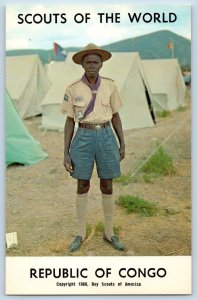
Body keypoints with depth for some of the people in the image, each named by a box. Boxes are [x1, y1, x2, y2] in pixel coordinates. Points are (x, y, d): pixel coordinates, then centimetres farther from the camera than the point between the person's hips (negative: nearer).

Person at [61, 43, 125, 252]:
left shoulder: (110, 86, 1)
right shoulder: (73, 89, -3)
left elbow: (115, 116, 9)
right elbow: (69, 122, 0)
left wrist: (122, 144, 6)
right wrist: (66, 153, -3)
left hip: (106, 138, 1)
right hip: (83, 139, -1)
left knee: (107, 187, 8)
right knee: (82, 187, 8)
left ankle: (109, 233, 26)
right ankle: (81, 233, 26)